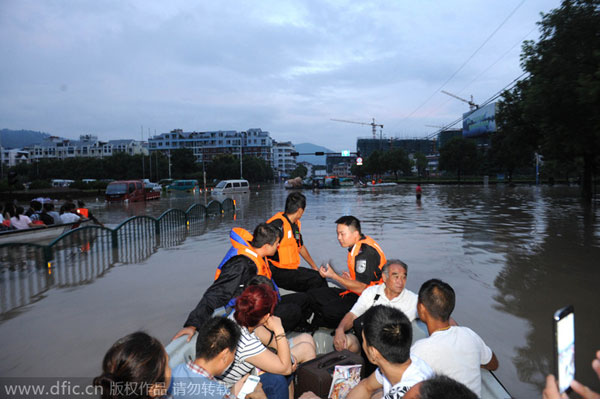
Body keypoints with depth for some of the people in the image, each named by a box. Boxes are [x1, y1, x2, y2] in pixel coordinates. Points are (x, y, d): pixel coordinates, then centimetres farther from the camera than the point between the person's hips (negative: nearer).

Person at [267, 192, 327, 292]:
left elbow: (300, 247, 26)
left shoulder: (295, 224, 12)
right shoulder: (278, 224, -17)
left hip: (292, 268, 9)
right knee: (316, 280, -20)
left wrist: (314, 266, 34)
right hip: (276, 272, -9)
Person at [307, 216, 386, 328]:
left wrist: (333, 276, -18)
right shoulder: (356, 246, 6)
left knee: (330, 310, -31)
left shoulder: (366, 251, -22)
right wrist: (350, 276, 1)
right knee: (311, 295, 2)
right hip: (354, 293, 10)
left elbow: (361, 288, -23)